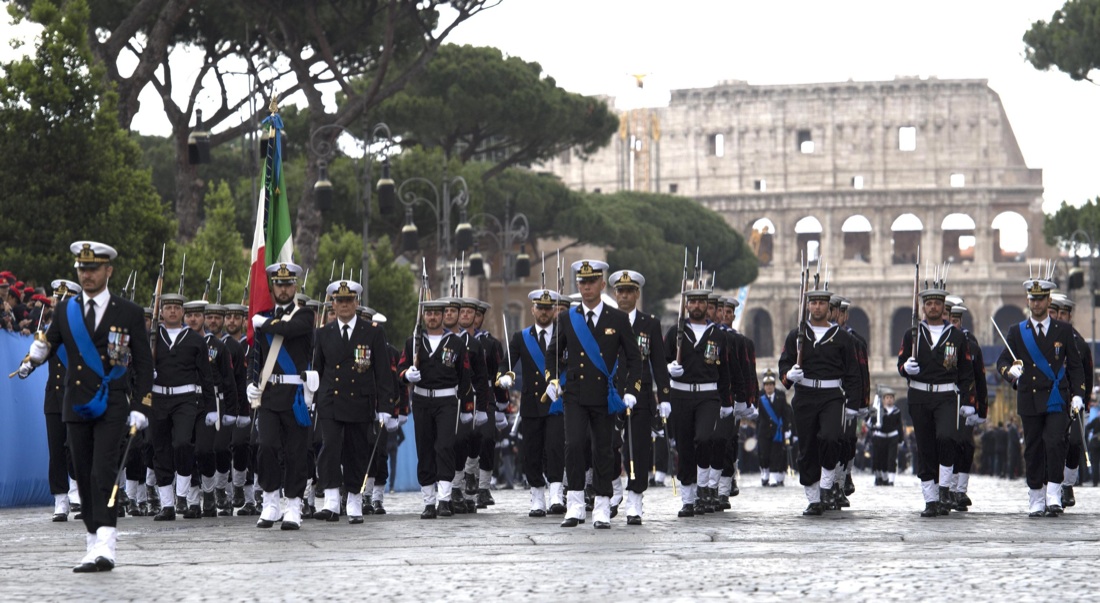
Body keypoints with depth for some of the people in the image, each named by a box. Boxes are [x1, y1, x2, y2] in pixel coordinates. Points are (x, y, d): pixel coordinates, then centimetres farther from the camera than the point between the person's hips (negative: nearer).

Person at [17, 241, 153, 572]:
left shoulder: (129, 312, 1)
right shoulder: (66, 310, 9)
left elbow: (144, 363, 2)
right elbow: (47, 344, 9)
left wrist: (140, 406, -5)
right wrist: (31, 361, -15)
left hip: (112, 408, -4)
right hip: (76, 406, 4)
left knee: (103, 473, -15)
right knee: (84, 476, 6)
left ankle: (105, 548, -23)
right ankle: (94, 541, 15)